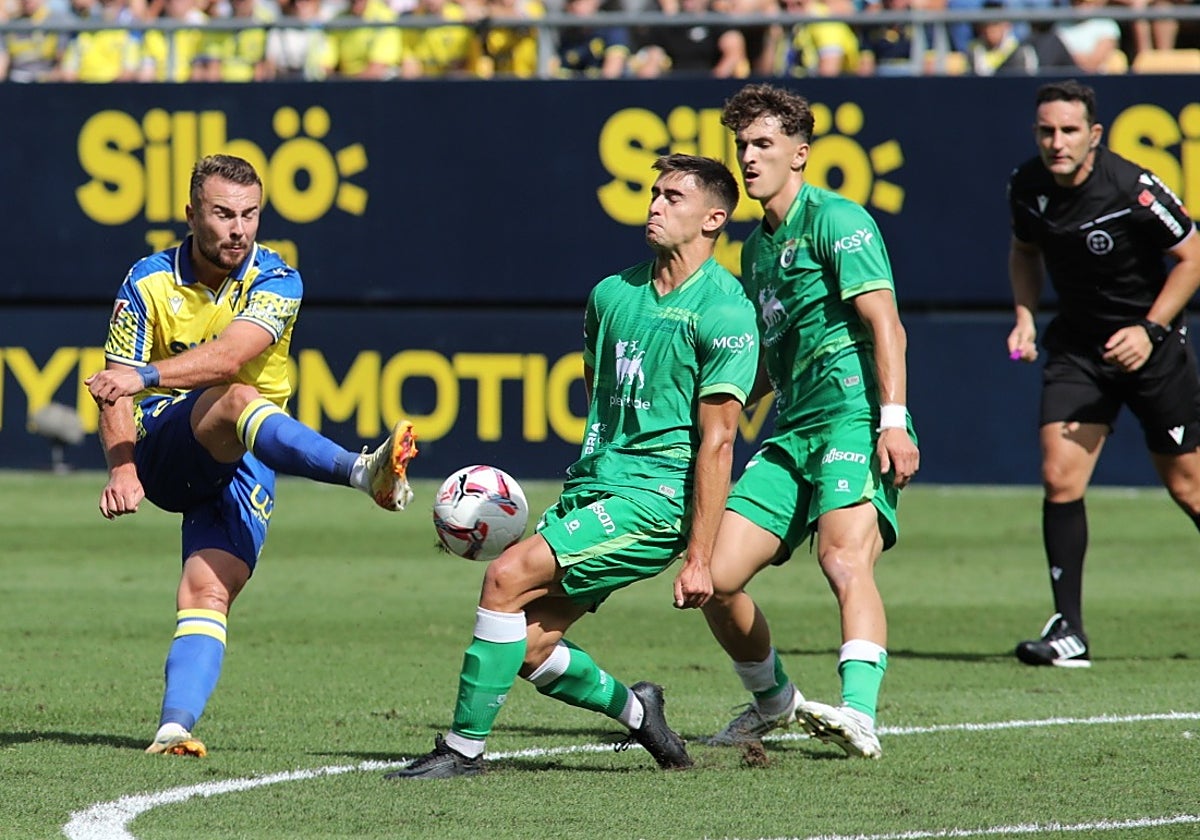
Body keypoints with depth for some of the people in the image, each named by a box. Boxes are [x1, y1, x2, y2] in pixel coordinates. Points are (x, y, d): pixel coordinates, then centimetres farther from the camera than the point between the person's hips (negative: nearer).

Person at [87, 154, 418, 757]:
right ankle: (363, 471, -56)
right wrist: (122, 469, -20)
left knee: (208, 591, -20)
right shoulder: (149, 282, 2)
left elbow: (231, 354, -21)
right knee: (237, 401, -34)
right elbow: (116, 388, -2)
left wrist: (144, 378, -36)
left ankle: (174, 727, -33)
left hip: (242, 463, 1)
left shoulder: (275, 281, -2)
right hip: (164, 450, -1)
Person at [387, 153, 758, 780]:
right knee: (527, 647, -3)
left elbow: (716, 440, -12)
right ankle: (635, 709, 23)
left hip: (657, 495, -8)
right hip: (590, 487, 8)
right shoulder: (612, 294, 14)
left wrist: (699, 557, -16)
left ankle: (464, 747, -13)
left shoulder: (724, 311, -9)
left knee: (509, 576, -21)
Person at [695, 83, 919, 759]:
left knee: (845, 557, -29)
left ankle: (859, 713, -41)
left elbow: (886, 324, -13)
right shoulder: (757, 246, 23)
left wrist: (894, 420, -23)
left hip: (853, 416, -8)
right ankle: (772, 700, 20)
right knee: (716, 577, -2)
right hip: (791, 431, 8)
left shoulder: (835, 219, -3)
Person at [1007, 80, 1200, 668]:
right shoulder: (1027, 187, -6)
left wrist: (1150, 329, -18)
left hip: (1153, 345, -3)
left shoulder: (1132, 189, -22)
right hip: (1077, 346, 4)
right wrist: (1024, 318, 0)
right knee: (1060, 479, -12)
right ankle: (1069, 631, -8)